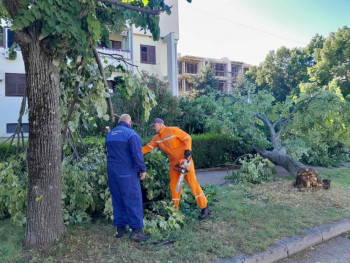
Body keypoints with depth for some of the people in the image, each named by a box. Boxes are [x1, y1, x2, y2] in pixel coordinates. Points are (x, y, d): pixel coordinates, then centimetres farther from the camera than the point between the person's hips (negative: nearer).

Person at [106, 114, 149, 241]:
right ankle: (136, 230, -1)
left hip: (112, 172, 7)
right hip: (127, 173, -7)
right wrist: (142, 169, -9)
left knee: (117, 200, 14)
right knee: (133, 200, -2)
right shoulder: (131, 134, -10)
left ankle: (120, 228, 21)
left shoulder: (109, 134, 14)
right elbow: (137, 154, -16)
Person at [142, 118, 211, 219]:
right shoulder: (156, 138, 10)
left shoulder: (173, 130, -10)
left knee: (192, 183, -8)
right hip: (173, 163, 7)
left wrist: (188, 150, -23)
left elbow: (187, 138, -12)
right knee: (174, 186, 8)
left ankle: (205, 208, -1)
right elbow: (148, 147, 6)